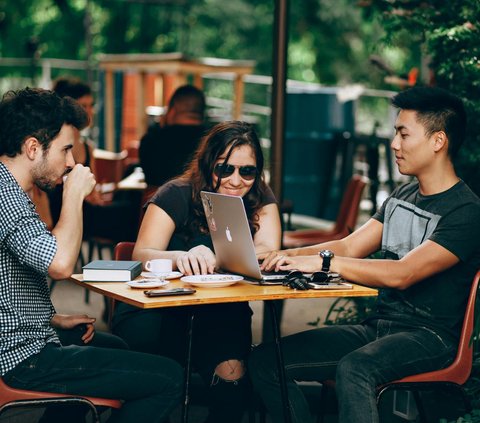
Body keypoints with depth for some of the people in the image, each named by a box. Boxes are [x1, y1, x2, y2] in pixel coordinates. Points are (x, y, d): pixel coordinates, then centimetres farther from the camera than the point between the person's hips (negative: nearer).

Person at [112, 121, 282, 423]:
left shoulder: (260, 200, 2)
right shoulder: (177, 195, -6)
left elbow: (267, 253, -14)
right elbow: (142, 256, -19)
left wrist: (211, 258, -34)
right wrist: (181, 258, -42)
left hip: (221, 314, 2)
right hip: (159, 309, -2)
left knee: (231, 372, -28)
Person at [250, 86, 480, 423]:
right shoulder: (402, 196, 15)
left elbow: (402, 274, -25)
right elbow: (349, 247, 12)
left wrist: (323, 262, -26)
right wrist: (287, 256, -4)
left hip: (429, 335, -8)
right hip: (379, 326, 8)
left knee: (353, 368, -39)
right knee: (266, 360, -7)